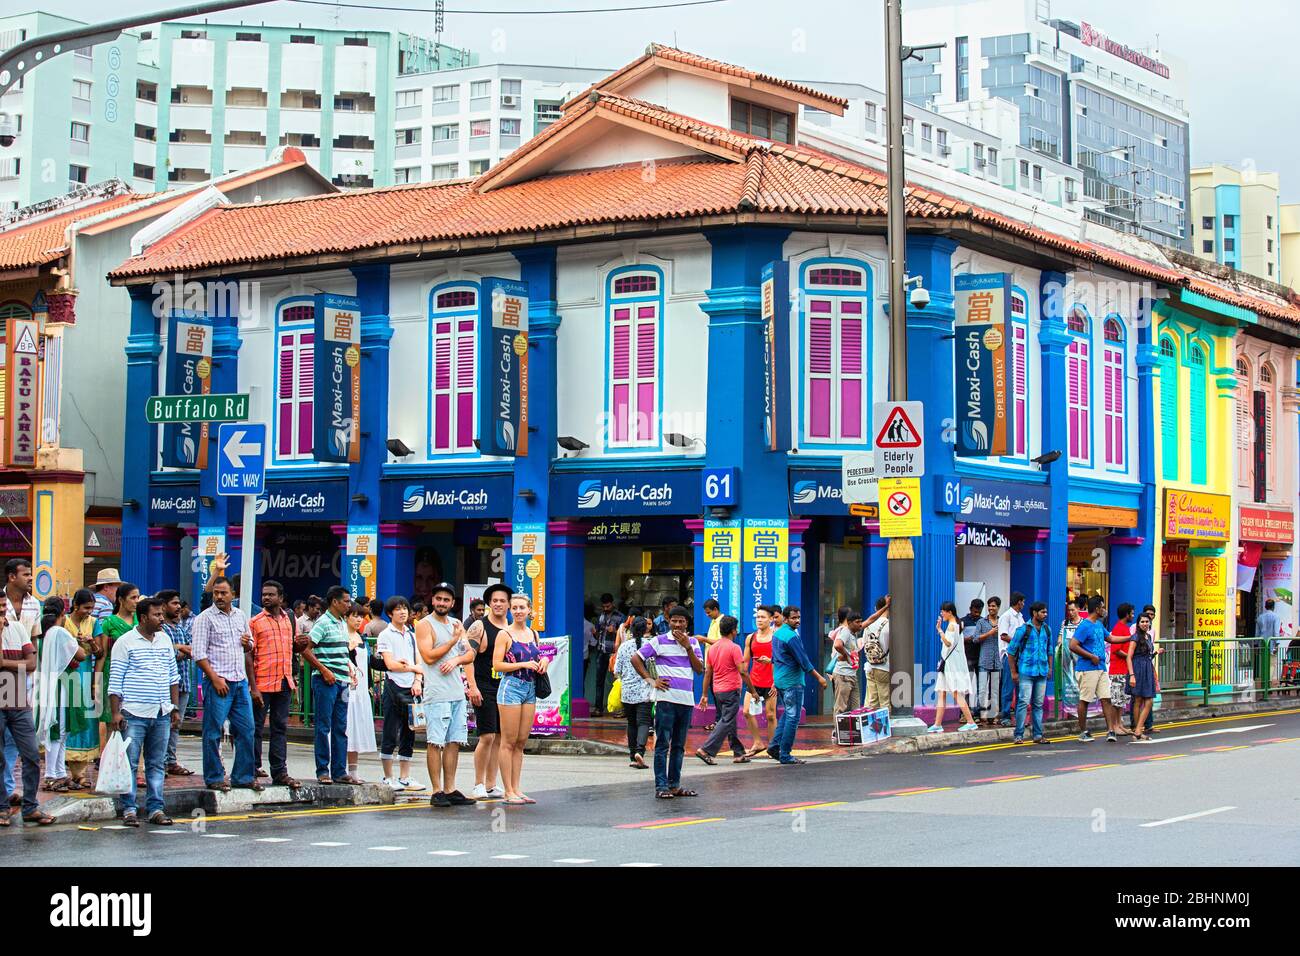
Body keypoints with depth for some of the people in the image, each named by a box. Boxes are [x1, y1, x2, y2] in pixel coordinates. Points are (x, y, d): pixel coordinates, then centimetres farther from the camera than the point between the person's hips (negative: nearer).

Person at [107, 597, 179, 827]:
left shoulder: (165, 640, 13)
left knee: (157, 764, 8)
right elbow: (115, 680, -5)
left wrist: (175, 708, 15)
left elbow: (173, 676, 18)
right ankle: (128, 809, 4)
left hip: (161, 714, 5)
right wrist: (115, 712, -10)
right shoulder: (125, 642, -4)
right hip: (134, 714, -5)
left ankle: (155, 808, 12)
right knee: (129, 763, -2)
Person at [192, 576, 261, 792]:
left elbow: (250, 646, 25)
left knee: (246, 730, 6)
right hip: (217, 682, -6)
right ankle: (214, 778, 4)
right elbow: (199, 653, -9)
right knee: (213, 732, -3)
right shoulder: (204, 618, -4)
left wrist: (248, 642, 1)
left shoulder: (241, 616, 14)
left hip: (240, 681, 6)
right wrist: (215, 679, -16)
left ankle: (244, 776, 14)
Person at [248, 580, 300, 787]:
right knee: (256, 728, 2)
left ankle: (279, 772, 11)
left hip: (284, 683, 5)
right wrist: (253, 687, -13)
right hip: (263, 683, -5)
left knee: (280, 728, 7)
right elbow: (248, 655, -7)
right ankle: (253, 769, 11)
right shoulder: (255, 622, -4)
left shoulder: (289, 619, 11)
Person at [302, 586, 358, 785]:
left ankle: (339, 772, 13)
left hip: (342, 681, 8)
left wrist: (348, 668, 11)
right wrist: (323, 670, -17)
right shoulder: (323, 623, -9)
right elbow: (306, 650, -15)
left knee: (340, 728, 9)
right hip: (326, 681, -8)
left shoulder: (342, 624, 17)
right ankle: (323, 771, 2)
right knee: (324, 727, -2)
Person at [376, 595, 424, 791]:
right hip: (394, 686, -6)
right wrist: (413, 668, -1)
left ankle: (405, 778, 11)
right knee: (390, 735, -2)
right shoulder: (386, 635, -1)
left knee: (408, 735, 7)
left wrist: (418, 681, -3)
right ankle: (388, 778, 5)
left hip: (411, 689, 6)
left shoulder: (411, 635, 17)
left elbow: (419, 662, 14)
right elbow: (390, 664, -10)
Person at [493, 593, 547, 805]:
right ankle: (508, 791, -2)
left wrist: (543, 661, 5)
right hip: (511, 686, -6)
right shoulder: (505, 634, -5)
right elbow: (497, 665, -10)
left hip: (530, 689, 6)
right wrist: (523, 664, -16)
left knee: (521, 742, 9)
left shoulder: (533, 634, 14)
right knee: (509, 741, -4)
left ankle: (516, 789, 13)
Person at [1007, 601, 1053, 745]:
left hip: (1042, 672, 5)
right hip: (1026, 672, -5)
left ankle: (1038, 735, 14)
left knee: (1038, 704, 9)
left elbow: (1050, 650, 23)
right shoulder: (1024, 629, -6)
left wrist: (1050, 668, 15)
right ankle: (1018, 735, -5)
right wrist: (1013, 672, -5)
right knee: (1023, 702, -9)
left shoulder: (1047, 630, 10)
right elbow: (1011, 650, -4)